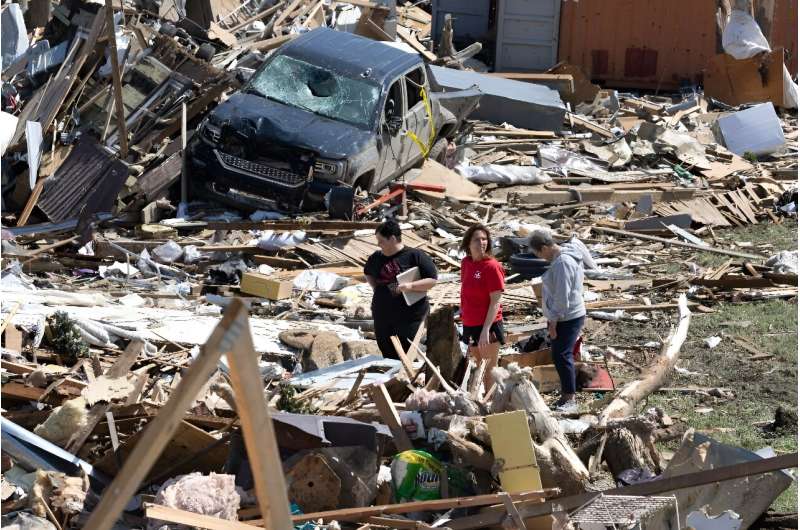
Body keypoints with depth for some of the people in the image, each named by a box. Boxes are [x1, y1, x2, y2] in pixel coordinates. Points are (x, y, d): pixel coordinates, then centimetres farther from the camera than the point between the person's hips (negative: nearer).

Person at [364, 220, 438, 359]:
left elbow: (432, 280, -8)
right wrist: (375, 286, 11)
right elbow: (368, 273, 30)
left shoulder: (415, 256, -6)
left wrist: (411, 286, -22)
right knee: (388, 357, 9)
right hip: (382, 317, 5)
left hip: (409, 317, -5)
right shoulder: (377, 258, 9)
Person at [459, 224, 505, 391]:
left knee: (489, 371, 0)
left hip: (487, 326, -7)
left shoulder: (492, 266, -15)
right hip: (470, 325, 7)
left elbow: (495, 301, -17)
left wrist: (486, 330, -21)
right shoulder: (466, 263, 4)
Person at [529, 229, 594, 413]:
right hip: (561, 317, 10)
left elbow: (562, 296, -23)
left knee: (562, 356, -11)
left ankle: (570, 400, -9)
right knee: (558, 356, 14)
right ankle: (565, 395, 22)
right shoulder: (560, 257, 10)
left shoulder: (562, 263, -22)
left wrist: (553, 322, -17)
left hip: (567, 318, -10)